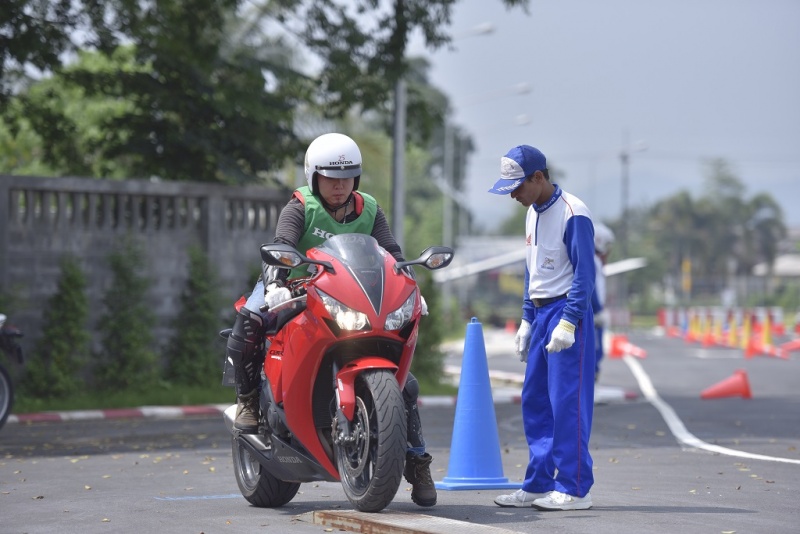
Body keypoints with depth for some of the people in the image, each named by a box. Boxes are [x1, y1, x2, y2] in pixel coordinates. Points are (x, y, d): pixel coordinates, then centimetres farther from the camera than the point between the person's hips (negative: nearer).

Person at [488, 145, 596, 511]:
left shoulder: (572, 214, -13)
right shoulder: (533, 214, 14)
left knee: (567, 404, -8)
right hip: (541, 315, 9)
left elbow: (584, 273, -16)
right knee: (534, 402, 9)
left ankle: (574, 489, -5)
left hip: (566, 313, -9)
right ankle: (539, 484, 15)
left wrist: (568, 322, -20)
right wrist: (527, 320, 18)